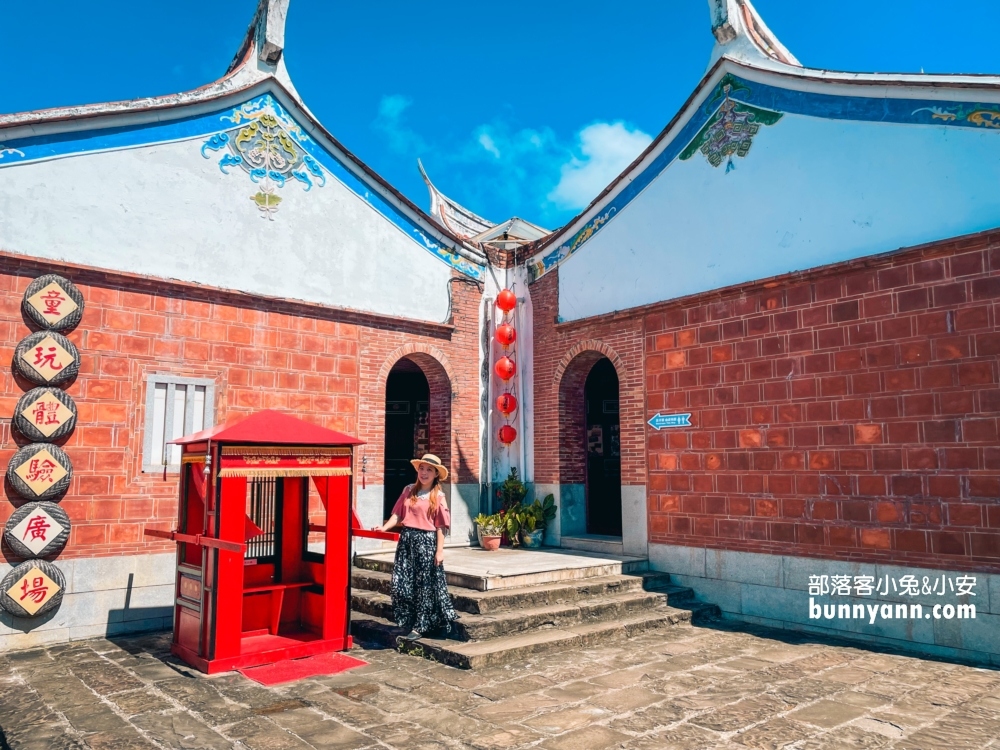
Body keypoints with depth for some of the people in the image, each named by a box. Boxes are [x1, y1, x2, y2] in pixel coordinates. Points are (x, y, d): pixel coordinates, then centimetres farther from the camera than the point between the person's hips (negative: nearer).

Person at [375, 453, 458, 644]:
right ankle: (408, 623, 18)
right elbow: (398, 514, 6)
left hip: (426, 542, -4)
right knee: (402, 583, 3)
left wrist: (439, 550, -9)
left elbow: (440, 526, -5)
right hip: (407, 539, 4)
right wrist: (384, 527, -9)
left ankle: (419, 627, 13)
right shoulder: (409, 490, 9)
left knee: (424, 587, 2)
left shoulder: (438, 496, -2)